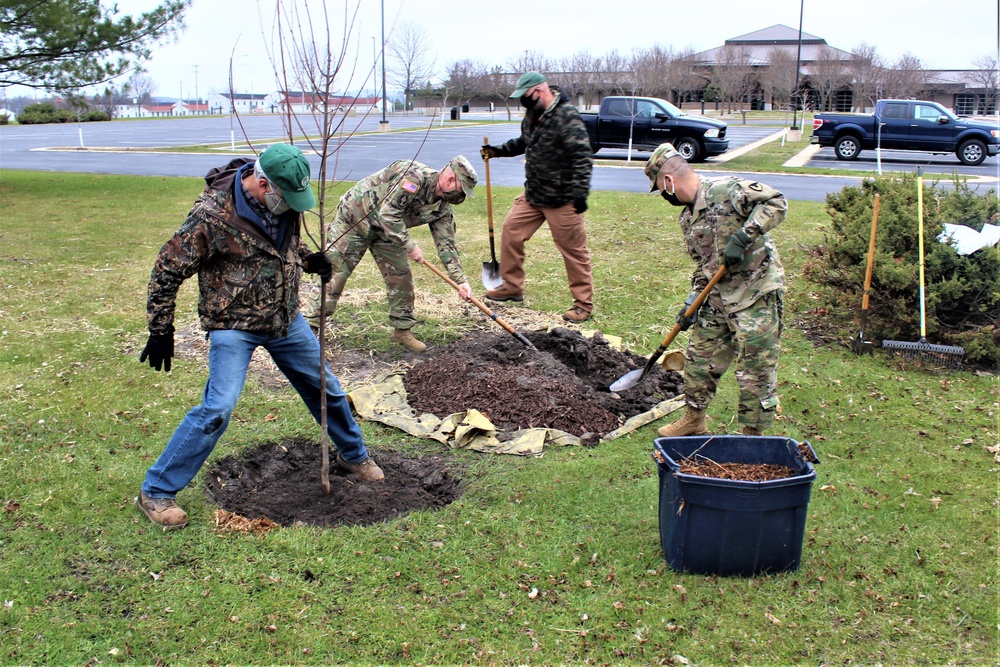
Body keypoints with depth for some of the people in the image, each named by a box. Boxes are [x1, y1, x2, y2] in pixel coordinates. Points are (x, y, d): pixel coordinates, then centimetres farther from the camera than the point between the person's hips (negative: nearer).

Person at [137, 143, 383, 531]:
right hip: (234, 325, -6)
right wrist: (160, 330, -14)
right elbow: (169, 268, -16)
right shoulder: (213, 214, -25)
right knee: (218, 409, -16)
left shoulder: (285, 201, -5)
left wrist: (310, 259, -4)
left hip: (286, 320, 7)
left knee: (326, 389, 16)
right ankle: (156, 492, 0)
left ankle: (353, 455, 42)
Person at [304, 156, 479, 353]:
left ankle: (402, 330, 13)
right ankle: (311, 322, 5)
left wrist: (461, 281, -10)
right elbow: (388, 213, -33)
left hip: (387, 231, 7)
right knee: (335, 272, -4)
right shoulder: (414, 176, -31)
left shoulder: (442, 208, -6)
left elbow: (446, 244, -3)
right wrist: (409, 245, -28)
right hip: (354, 218, -7)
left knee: (400, 276, 1)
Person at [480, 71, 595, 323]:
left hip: (561, 199, -9)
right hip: (532, 195, 9)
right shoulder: (532, 115, 9)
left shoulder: (567, 116, -18)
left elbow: (583, 156, -23)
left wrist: (580, 193, -28)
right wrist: (498, 150, 15)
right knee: (510, 232, 10)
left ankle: (583, 304, 11)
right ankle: (512, 287, 26)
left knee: (574, 250, 0)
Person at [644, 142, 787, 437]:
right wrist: (693, 301, 9)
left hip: (756, 294, -9)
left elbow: (776, 203, -21)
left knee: (755, 371, 0)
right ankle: (694, 418, 33)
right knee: (700, 356, 16)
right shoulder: (688, 219, 12)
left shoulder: (728, 191, -14)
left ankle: (754, 434, 14)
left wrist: (743, 236, -28)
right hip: (718, 296, 9)